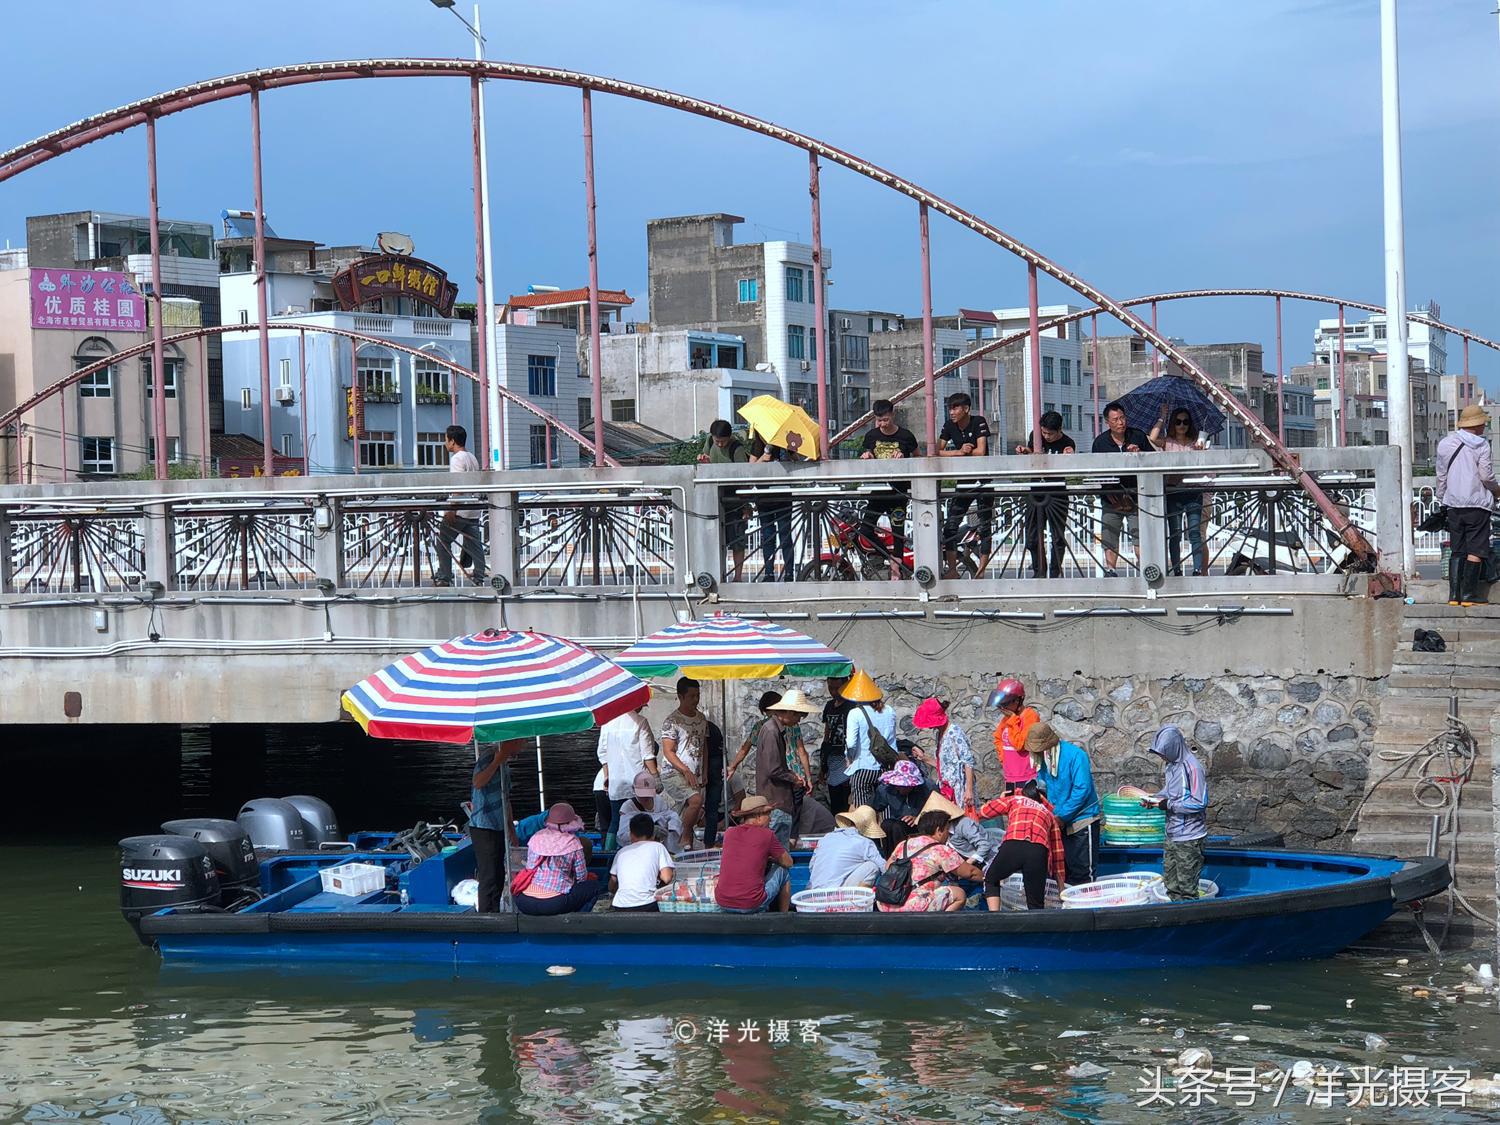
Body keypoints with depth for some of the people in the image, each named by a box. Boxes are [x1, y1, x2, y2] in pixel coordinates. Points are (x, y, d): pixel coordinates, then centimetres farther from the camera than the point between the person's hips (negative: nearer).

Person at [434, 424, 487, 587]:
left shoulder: (457, 459, -10)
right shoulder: (472, 458, 17)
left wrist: (452, 509, -22)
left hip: (461, 510, -8)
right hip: (475, 510, 8)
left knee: (443, 539, 2)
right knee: (474, 544, 6)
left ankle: (444, 577, 1)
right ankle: (479, 579, 2)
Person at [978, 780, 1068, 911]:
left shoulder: (1015, 800, 30)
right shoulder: (1049, 813, 35)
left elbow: (983, 811, 33)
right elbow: (1057, 850, 34)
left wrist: (1001, 800, 55)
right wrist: (1061, 890, 39)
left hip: (1012, 846, -1)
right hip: (1038, 850, 1)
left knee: (991, 880, 25)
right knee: (1036, 904, 12)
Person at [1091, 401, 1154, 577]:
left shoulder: (1138, 436, 4)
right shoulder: (1100, 442, 5)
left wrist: (1139, 454, -11)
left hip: (1135, 494, -1)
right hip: (1111, 496, 1)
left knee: (1139, 533, -8)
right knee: (1109, 534, 1)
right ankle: (1110, 570, 7)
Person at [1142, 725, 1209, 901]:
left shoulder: (1191, 767, -19)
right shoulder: (1172, 764, 8)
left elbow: (1200, 803, -20)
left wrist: (1168, 805, -20)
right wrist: (1154, 798, 2)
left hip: (1188, 838, -9)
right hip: (1173, 834, 9)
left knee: (1186, 887, -3)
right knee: (1171, 881, 14)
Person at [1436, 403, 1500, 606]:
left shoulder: (1445, 444, 8)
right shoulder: (1481, 445, -8)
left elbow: (1441, 475, 14)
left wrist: (1441, 497, 26)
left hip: (1453, 505, 5)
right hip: (1477, 503, -5)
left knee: (1457, 550, 10)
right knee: (1475, 550, -3)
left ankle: (1454, 594, 4)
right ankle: (1469, 594, -7)